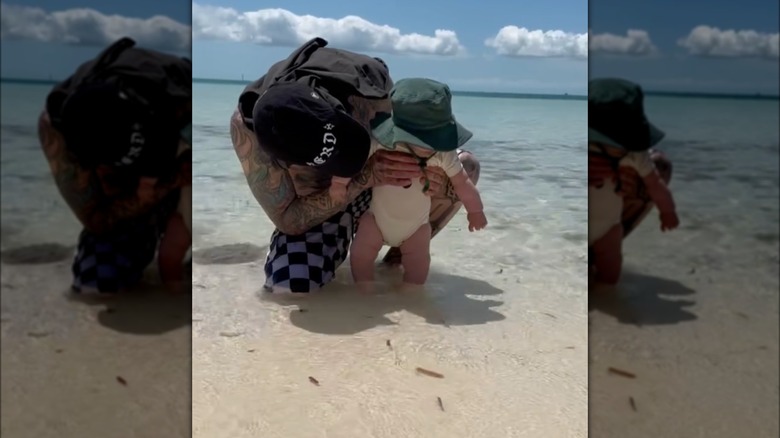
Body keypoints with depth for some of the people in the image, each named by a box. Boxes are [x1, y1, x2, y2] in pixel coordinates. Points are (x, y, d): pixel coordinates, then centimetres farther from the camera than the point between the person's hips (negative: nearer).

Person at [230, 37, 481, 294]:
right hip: (319, 207, -2)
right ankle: (338, 241, 7)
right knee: (288, 282, -30)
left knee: (465, 167, -14)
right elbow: (288, 220, -31)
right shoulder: (245, 126, -36)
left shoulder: (366, 79, -31)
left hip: (380, 189, 3)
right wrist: (365, 178, -42)